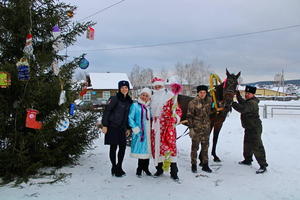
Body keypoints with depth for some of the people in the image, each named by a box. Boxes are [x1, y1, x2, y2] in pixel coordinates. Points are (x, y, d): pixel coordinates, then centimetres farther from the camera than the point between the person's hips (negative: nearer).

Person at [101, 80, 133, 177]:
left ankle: (119, 167, 22)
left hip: (122, 128, 6)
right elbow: (106, 111, -11)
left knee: (123, 147, 6)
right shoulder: (114, 99, -8)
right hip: (112, 127, -6)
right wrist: (105, 125, -15)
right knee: (113, 147, 1)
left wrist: (128, 127, 14)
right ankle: (114, 168, 16)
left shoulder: (129, 101, 11)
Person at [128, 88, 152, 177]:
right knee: (141, 150, -5)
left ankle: (145, 168, 23)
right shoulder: (135, 105, -2)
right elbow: (130, 118, -6)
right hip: (140, 132, -5)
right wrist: (135, 128, -13)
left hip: (148, 132, 5)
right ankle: (140, 169, 8)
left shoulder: (150, 107, 13)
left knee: (147, 149, 9)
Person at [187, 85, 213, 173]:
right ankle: (194, 165, 14)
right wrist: (191, 128, -12)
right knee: (195, 147, 2)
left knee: (205, 146, 11)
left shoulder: (209, 101, 4)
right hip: (196, 128, -4)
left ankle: (205, 164, 21)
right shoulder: (193, 102, -10)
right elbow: (189, 116, -9)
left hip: (206, 128, 5)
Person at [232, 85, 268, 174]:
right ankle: (248, 160, 38)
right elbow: (242, 102, 34)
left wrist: (231, 103, -29)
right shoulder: (248, 101, 12)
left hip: (255, 128, -11)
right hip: (249, 128, 11)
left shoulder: (252, 103, -21)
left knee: (256, 146, -11)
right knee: (247, 144, 22)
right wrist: (238, 94, 25)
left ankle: (263, 165, -6)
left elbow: (242, 109, -35)